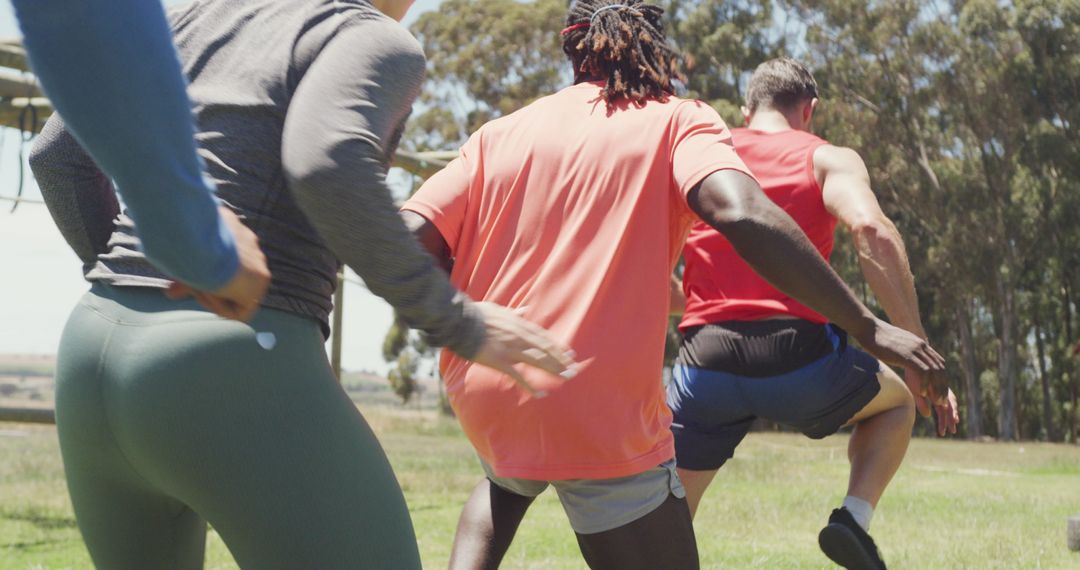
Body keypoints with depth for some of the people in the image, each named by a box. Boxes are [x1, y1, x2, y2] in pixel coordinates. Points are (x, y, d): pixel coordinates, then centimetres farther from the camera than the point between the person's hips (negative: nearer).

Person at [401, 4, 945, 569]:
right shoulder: (679, 120, 0)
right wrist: (866, 326, -15)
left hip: (482, 400, 5)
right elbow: (742, 214, -19)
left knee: (507, 480, 38)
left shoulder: (497, 133, 9)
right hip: (602, 415, -5)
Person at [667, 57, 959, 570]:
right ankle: (853, 519, 7)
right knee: (897, 400, 30)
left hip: (705, 359, 2)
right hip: (798, 351, -2)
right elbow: (870, 230, -12)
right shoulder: (829, 159, 9)